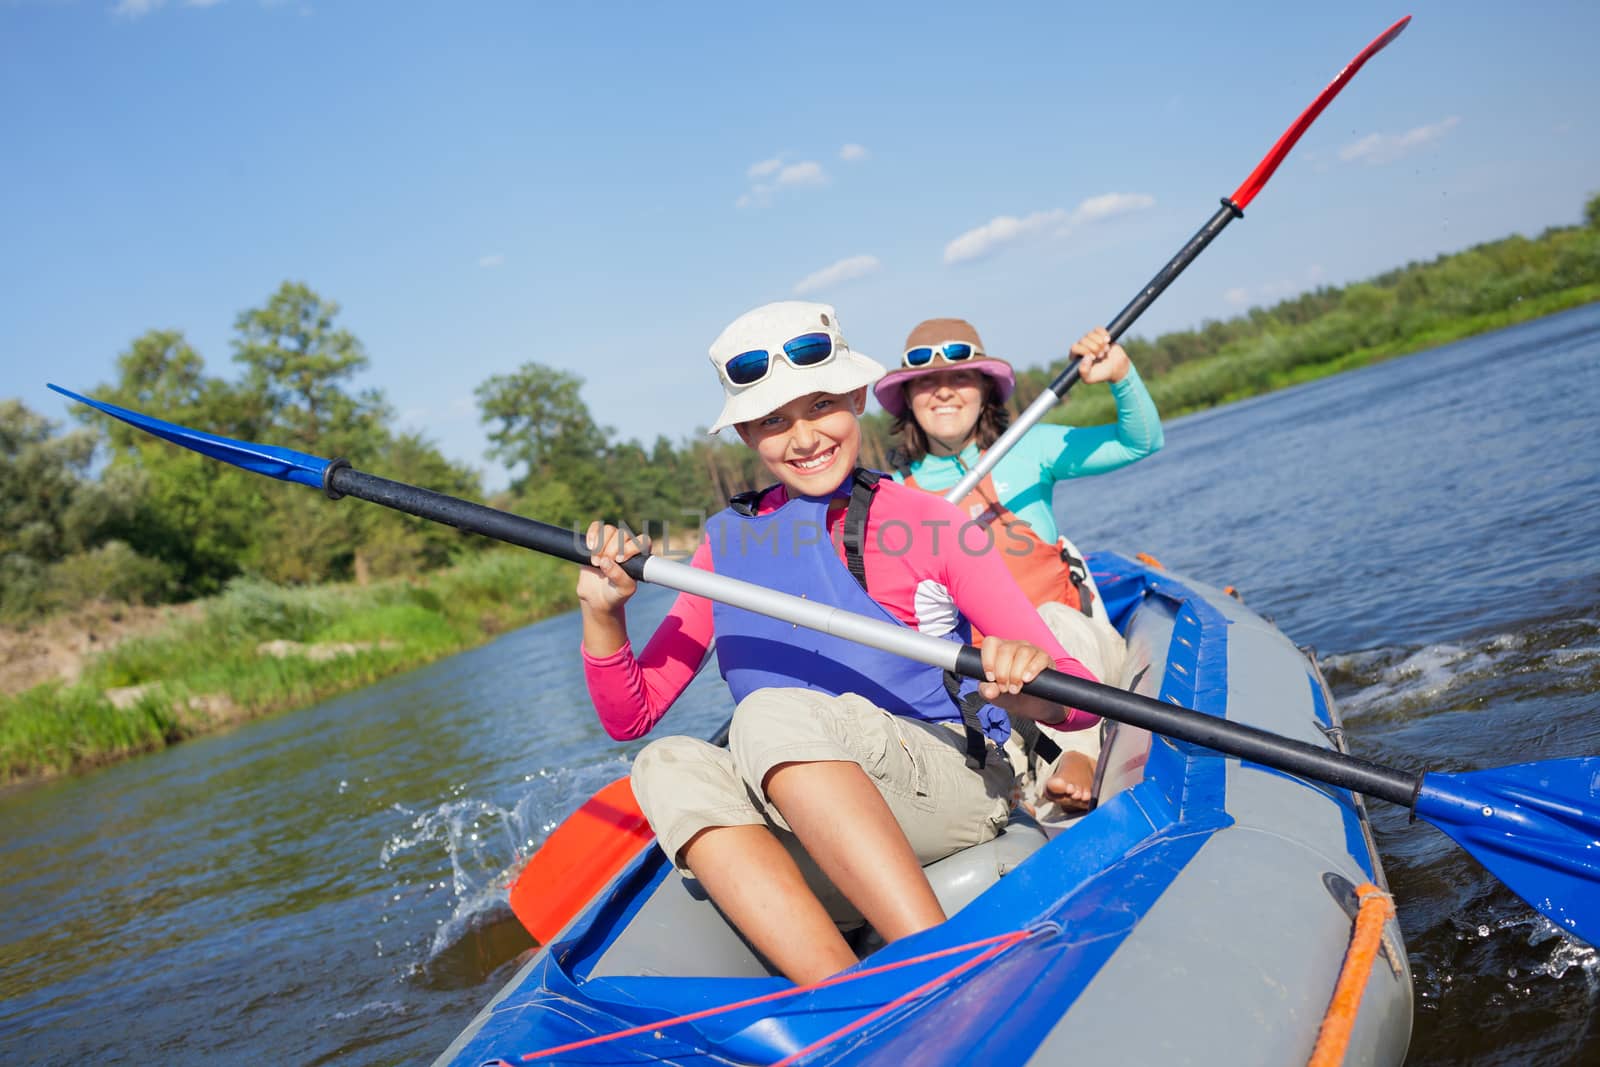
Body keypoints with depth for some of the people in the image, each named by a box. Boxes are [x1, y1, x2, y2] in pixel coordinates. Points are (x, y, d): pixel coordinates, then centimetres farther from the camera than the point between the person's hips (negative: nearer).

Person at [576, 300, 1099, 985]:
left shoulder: (922, 521, 0)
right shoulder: (729, 546, 11)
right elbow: (629, 717, 12)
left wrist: (1023, 688, -29)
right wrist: (602, 615, -6)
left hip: (953, 786, -4)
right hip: (807, 858, 4)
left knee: (772, 713, -29)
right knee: (670, 767, -24)